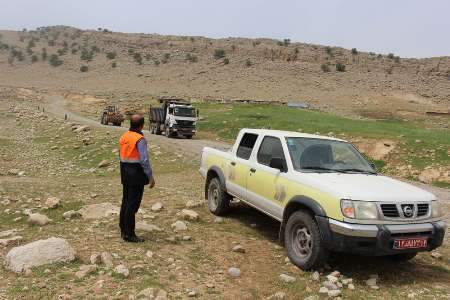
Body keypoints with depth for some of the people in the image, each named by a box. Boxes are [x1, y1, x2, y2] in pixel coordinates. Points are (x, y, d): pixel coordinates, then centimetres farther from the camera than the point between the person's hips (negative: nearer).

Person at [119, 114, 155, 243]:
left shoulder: (123, 137, 9)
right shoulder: (140, 139, -17)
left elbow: (121, 156, 15)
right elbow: (144, 160, -20)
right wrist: (151, 177, -14)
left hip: (125, 173, 8)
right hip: (136, 174, -8)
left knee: (126, 201, 16)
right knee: (133, 204, -3)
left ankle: (124, 230, 25)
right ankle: (129, 234, 2)